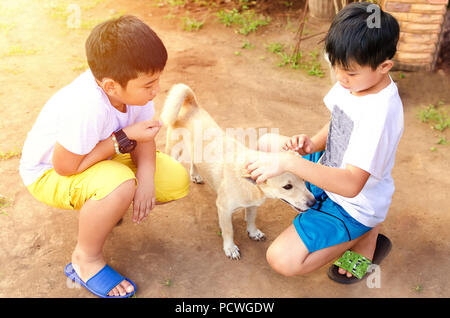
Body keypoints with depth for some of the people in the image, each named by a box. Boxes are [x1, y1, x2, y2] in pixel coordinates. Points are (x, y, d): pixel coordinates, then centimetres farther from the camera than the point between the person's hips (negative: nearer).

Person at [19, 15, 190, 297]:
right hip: (49, 172, -6)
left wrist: (146, 178, -25)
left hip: (101, 158, 7)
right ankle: (86, 259, -11)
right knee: (120, 185, -39)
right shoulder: (87, 108, -41)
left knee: (177, 181, -8)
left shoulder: (133, 87, -20)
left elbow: (143, 134, -8)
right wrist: (124, 139, -30)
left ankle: (106, 208, 14)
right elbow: (65, 166, -31)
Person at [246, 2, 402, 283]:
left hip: (354, 205, -9)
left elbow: (351, 184, -38)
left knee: (282, 260, -19)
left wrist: (289, 162, -43)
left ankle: (364, 237, 5)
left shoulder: (380, 112, -34)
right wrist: (313, 144, -13)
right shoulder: (356, 80, -8)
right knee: (267, 142, 13)